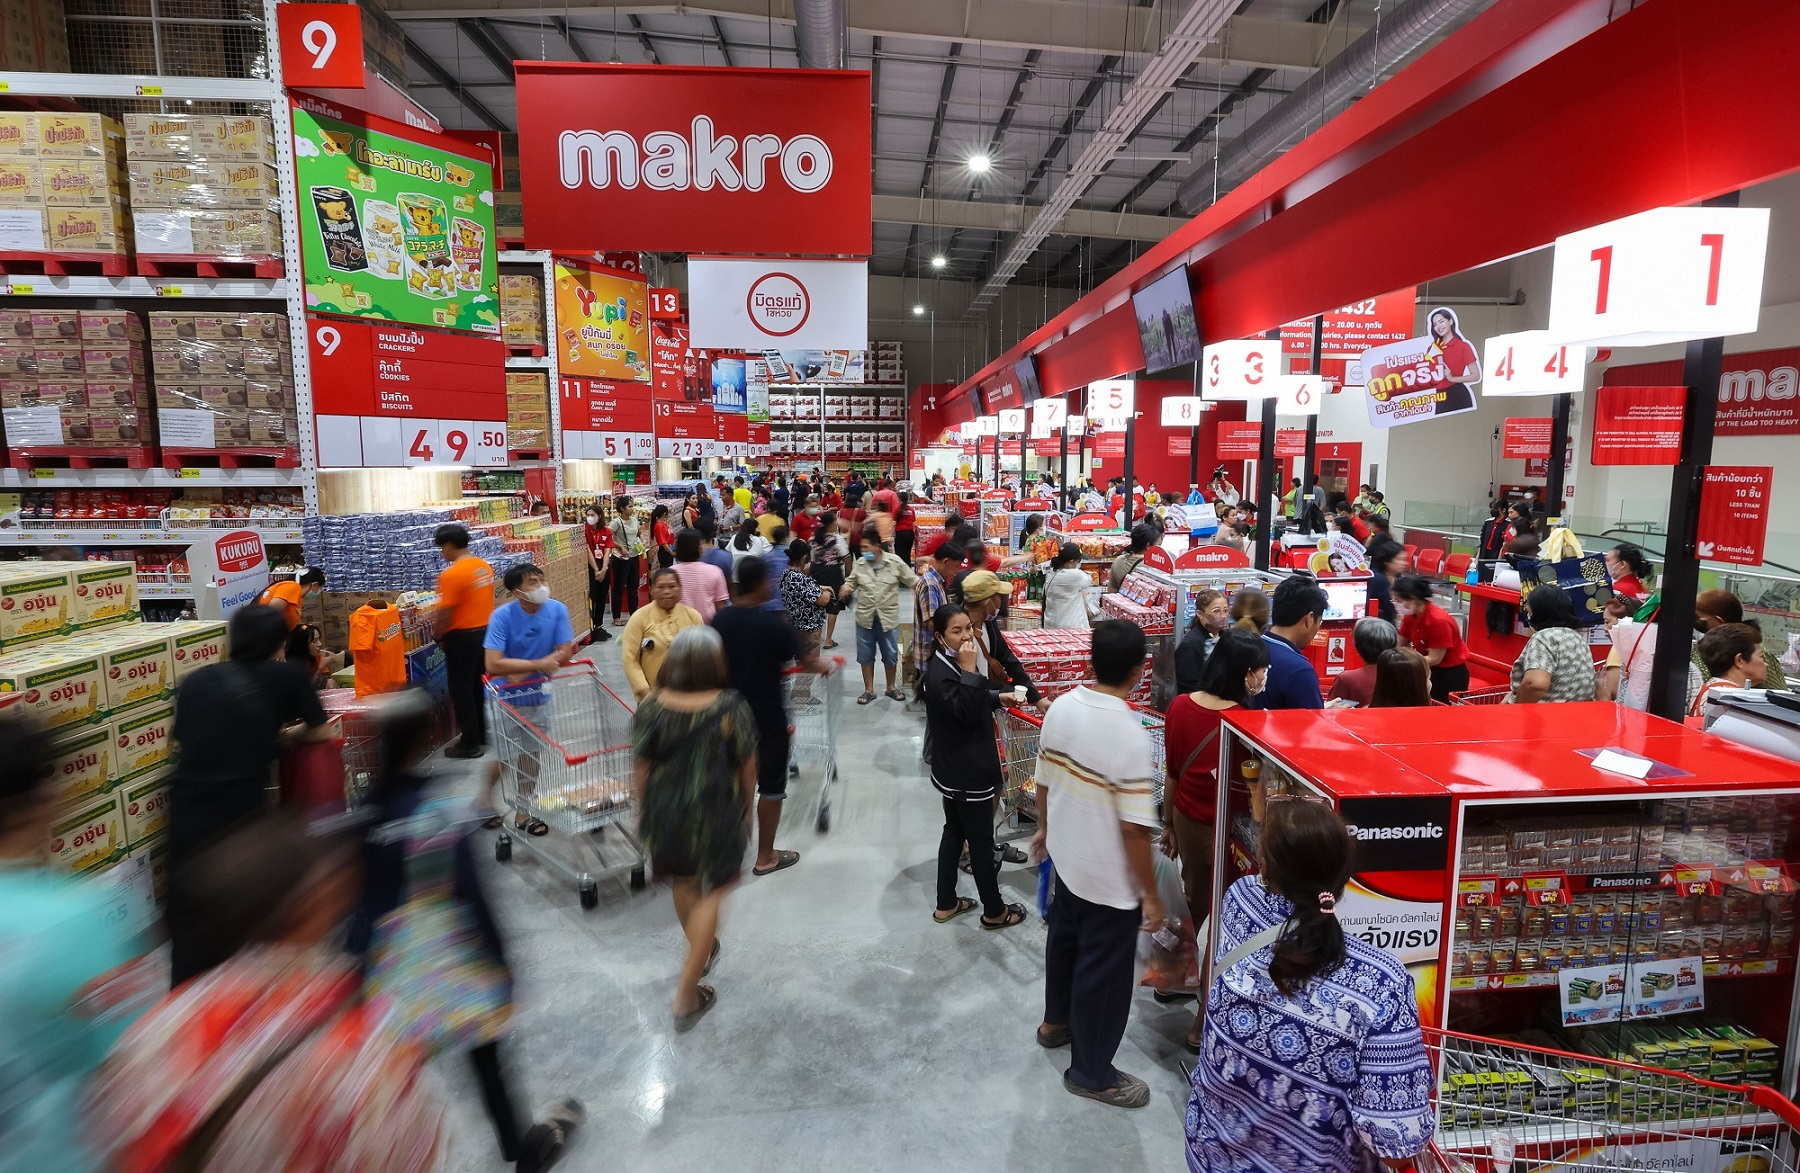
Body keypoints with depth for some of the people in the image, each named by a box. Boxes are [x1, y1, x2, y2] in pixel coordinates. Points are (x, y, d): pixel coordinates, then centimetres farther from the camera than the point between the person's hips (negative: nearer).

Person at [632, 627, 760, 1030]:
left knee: (682, 882, 26)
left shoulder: (650, 707, -12)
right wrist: (748, 809, 9)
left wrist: (642, 811, 11)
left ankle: (702, 951, 50)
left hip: (665, 811, 3)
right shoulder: (733, 708, -18)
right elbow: (748, 767, -8)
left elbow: (640, 766, -4)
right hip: (716, 813, -3)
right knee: (710, 893, 14)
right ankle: (687, 994, 14)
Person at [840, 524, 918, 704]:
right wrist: (846, 587, -12)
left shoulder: (894, 561, -10)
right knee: (866, 655, 11)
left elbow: (912, 580, -5)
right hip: (865, 617, 2)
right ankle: (869, 690, 26)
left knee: (891, 655, 12)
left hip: (888, 617, -2)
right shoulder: (859, 563, -2)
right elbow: (851, 581, 11)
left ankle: (891, 687, 32)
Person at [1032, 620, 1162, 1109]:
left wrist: (1044, 829, 21)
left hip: (1068, 859, 7)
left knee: (1065, 940, 27)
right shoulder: (1129, 734, -30)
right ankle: (1091, 1072, 32)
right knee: (1103, 972, 12)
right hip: (1111, 879, -7)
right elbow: (1135, 828, -25)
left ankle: (1057, 1021, 51)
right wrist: (1151, 895, -12)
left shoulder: (1061, 707, -9)